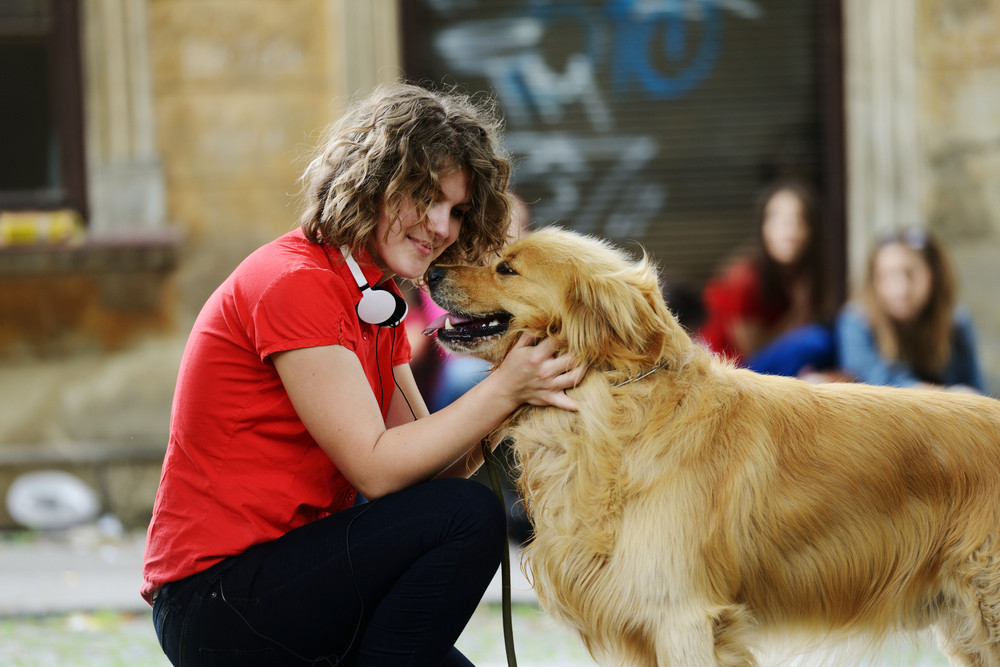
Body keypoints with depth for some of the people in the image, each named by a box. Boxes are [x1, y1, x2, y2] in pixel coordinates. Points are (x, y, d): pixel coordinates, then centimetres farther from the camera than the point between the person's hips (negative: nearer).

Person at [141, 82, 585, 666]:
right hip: (217, 601, -9)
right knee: (467, 517, -19)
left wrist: (520, 401, -9)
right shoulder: (295, 282, -16)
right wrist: (503, 389, -16)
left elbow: (433, 462, 7)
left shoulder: (378, 301, 15)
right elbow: (376, 467, -18)